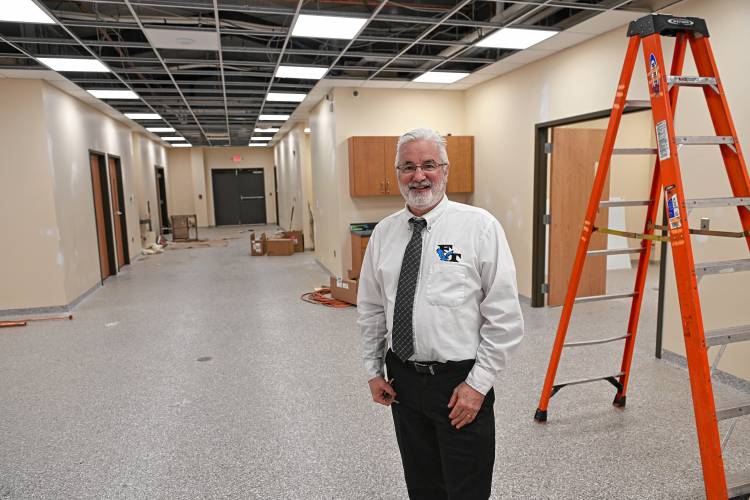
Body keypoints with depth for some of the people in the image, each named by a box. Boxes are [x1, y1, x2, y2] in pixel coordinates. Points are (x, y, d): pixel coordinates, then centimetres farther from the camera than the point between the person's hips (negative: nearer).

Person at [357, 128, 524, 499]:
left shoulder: (480, 226, -11)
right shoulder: (383, 232, 2)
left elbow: (504, 317, -11)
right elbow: (370, 309, 10)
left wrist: (478, 383, -13)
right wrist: (374, 370, 9)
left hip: (460, 383, -4)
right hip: (402, 380, 4)